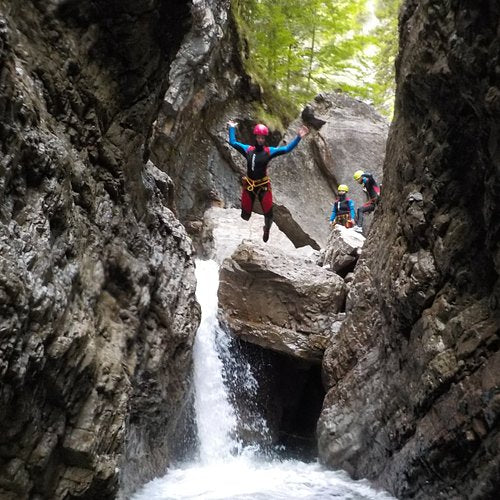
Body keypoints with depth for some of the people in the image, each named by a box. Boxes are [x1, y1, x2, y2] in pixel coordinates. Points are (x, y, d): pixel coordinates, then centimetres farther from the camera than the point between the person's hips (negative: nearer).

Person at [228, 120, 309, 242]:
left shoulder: (269, 151, -2)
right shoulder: (248, 149, 2)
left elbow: (287, 149, -6)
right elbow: (233, 142, 10)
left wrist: (298, 137, -12)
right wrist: (232, 129, 14)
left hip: (264, 186, -1)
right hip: (249, 185, 1)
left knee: (268, 213, 0)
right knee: (245, 214, 8)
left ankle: (266, 231, 27)